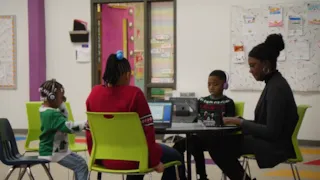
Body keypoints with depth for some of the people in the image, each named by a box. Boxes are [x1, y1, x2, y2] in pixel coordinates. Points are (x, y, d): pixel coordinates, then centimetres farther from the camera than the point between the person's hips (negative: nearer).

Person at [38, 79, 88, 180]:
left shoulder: (46, 111, 7)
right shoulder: (52, 114, -25)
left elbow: (64, 117, 20)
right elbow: (69, 127, -33)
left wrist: (61, 104, 8)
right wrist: (86, 124, -32)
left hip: (56, 149, 11)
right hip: (52, 152, -11)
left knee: (79, 162, 19)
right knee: (81, 165, -15)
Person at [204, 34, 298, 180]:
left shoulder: (277, 88, -19)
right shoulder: (273, 83, 10)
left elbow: (272, 131, -23)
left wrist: (241, 122, -17)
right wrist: (240, 121, 3)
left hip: (276, 145, -9)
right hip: (268, 140, 9)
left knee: (218, 145, -11)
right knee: (217, 141, 5)